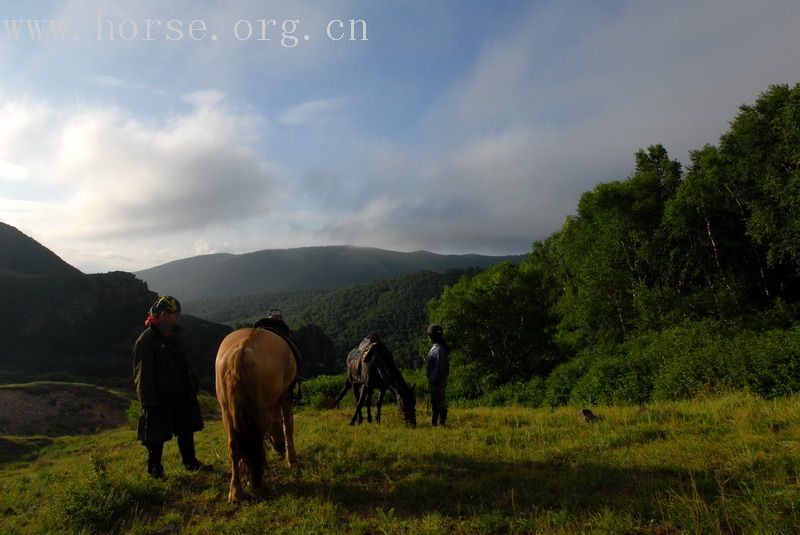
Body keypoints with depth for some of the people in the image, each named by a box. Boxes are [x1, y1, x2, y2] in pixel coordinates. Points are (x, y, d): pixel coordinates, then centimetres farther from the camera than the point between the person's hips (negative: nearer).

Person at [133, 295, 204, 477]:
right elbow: (143, 375, -17)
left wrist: (193, 385, 14)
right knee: (156, 436, 5)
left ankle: (190, 462, 30)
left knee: (186, 430, 16)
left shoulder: (175, 335, 7)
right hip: (160, 398, -7)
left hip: (182, 395, 8)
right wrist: (149, 401, -19)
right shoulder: (146, 341, -17)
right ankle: (154, 468, 22)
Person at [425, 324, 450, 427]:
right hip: (434, 381, 10)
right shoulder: (435, 347, 11)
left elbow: (439, 367, -22)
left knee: (441, 403, -1)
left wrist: (432, 379, -20)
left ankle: (441, 423, 6)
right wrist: (430, 379, 14)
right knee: (434, 402, 18)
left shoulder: (440, 349, -19)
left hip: (439, 381, -10)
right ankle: (434, 423, 28)